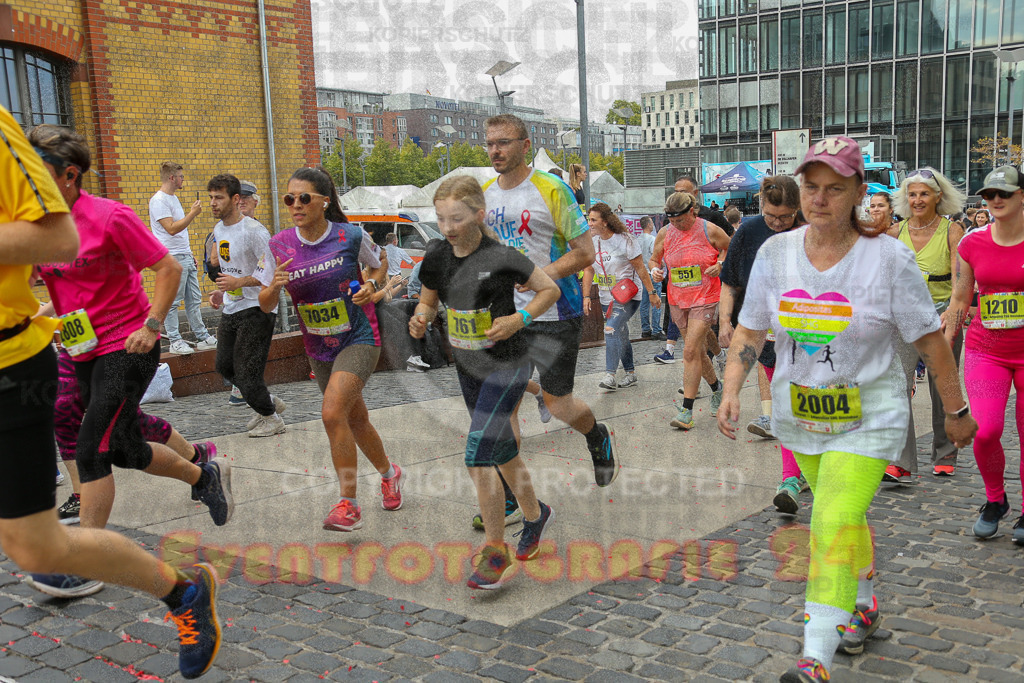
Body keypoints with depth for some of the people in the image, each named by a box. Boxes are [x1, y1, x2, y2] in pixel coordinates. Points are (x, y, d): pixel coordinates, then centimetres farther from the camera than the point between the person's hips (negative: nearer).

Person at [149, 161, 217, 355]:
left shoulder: (174, 198, 19)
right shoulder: (158, 201, -12)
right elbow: (171, 229, -22)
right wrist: (193, 213, -19)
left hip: (185, 257, 10)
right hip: (172, 259, -10)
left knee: (194, 300, 10)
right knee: (172, 302, -3)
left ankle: (203, 338, 14)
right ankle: (175, 341, 1)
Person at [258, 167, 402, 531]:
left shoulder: (351, 236, -12)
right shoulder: (280, 245, -6)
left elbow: (380, 263, 9)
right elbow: (265, 306, -1)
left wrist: (370, 286, -12)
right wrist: (274, 286, -23)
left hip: (359, 339, -5)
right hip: (319, 349, 5)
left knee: (333, 413, -23)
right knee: (355, 419, 17)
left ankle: (348, 504, -12)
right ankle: (389, 474, 45)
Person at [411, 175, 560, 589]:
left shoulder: (501, 257, -18)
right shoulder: (437, 257, -2)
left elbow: (550, 289, -6)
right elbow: (428, 302, 12)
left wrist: (519, 319, -21)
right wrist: (421, 319, -10)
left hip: (506, 365, -6)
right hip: (467, 367, 6)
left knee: (478, 455, -14)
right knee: (502, 450, 19)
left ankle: (495, 551, 0)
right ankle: (535, 515, 43)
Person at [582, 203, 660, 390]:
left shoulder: (624, 240, -13)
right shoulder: (592, 242, 4)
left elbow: (640, 269, -10)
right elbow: (588, 270, 10)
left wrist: (652, 293, -9)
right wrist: (586, 296, 2)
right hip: (606, 298, 7)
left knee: (611, 329, -23)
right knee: (620, 335, 12)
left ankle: (610, 375, -26)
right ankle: (630, 374, 24)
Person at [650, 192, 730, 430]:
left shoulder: (709, 230, -6)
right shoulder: (665, 234, 3)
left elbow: (732, 249, 8)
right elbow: (654, 259, 15)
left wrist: (721, 264, -11)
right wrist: (655, 270, -7)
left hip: (706, 299, -5)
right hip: (678, 301, 5)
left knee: (690, 351, -15)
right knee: (697, 351, 13)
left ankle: (686, 411, -13)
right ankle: (716, 388, 41)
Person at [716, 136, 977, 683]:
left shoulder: (889, 258, -14)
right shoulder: (774, 253, -4)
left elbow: (930, 340, -6)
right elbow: (749, 330, 2)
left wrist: (956, 411, 1)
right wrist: (731, 391, -10)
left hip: (868, 419, -4)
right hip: (798, 415, 4)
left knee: (832, 528, -15)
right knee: (843, 518, 20)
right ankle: (864, 608, 45)